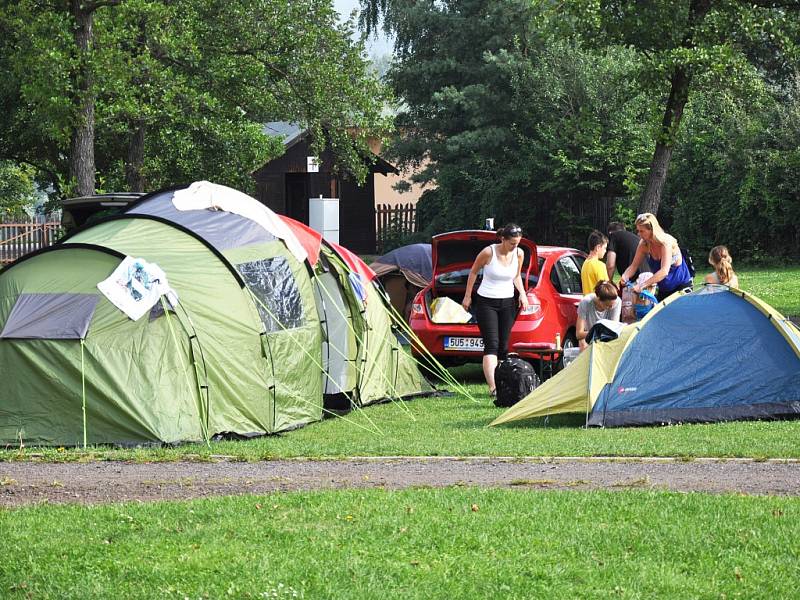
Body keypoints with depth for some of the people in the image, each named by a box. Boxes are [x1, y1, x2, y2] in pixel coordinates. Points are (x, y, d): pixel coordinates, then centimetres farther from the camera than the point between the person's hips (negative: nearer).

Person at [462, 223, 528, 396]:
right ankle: (493, 387, -27)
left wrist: (522, 293, -3)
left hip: (507, 302, 5)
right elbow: (473, 272, 0)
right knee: (492, 345, -16)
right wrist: (467, 296, 4)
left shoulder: (519, 254, -2)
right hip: (486, 302, -5)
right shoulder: (488, 252, -15)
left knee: (503, 347, 5)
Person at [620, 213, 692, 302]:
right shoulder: (644, 245, -7)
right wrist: (625, 277, -25)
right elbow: (634, 266, 0)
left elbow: (664, 271, -36)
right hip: (663, 289, 6)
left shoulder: (666, 242, -25)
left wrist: (642, 285, -44)